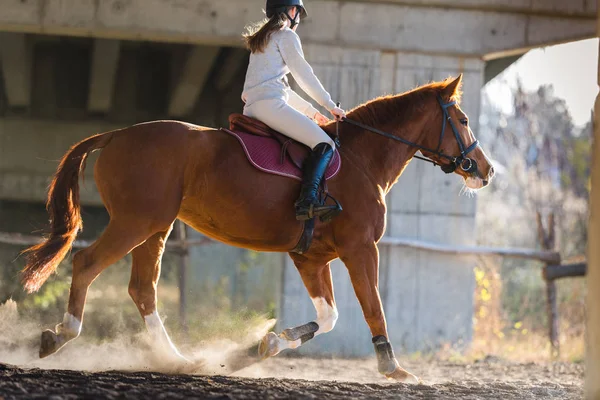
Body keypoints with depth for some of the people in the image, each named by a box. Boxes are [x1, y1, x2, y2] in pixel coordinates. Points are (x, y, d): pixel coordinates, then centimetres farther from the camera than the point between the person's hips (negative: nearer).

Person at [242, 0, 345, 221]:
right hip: (270, 104, -10)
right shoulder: (286, 36, 2)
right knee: (324, 144, -16)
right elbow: (304, 75, -1)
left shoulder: (261, 40, 29)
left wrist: (311, 111, 31)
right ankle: (307, 201, -36)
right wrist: (331, 105, 6)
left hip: (251, 109, 10)